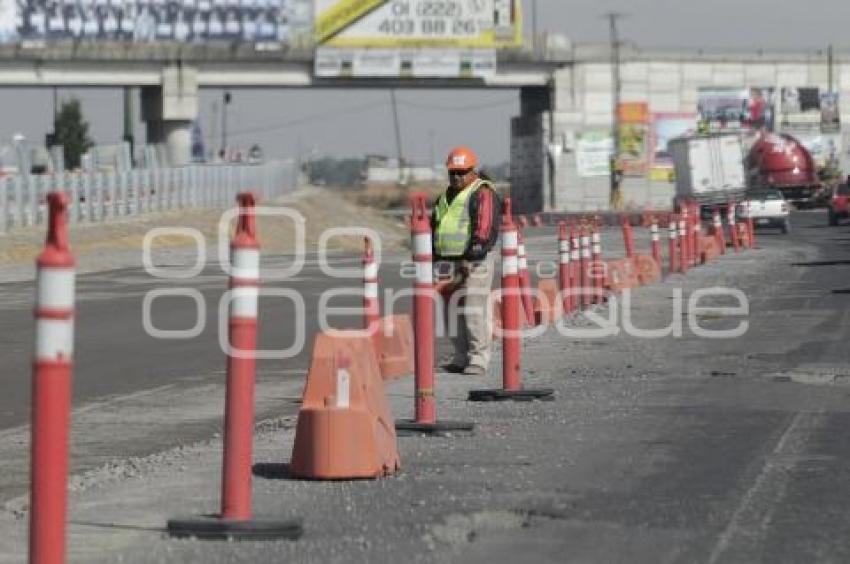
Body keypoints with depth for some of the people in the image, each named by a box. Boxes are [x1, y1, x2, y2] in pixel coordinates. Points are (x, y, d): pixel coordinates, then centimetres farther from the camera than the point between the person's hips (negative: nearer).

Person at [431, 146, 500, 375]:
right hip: (447, 262, 8)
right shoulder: (447, 196, 22)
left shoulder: (482, 194, -5)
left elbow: (484, 228, -16)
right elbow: (435, 226, 28)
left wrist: (475, 252, -25)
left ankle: (479, 358, -8)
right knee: (453, 311, 9)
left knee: (474, 311, -11)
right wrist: (434, 257, 22)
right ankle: (462, 357, 16)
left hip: (474, 263, -8)